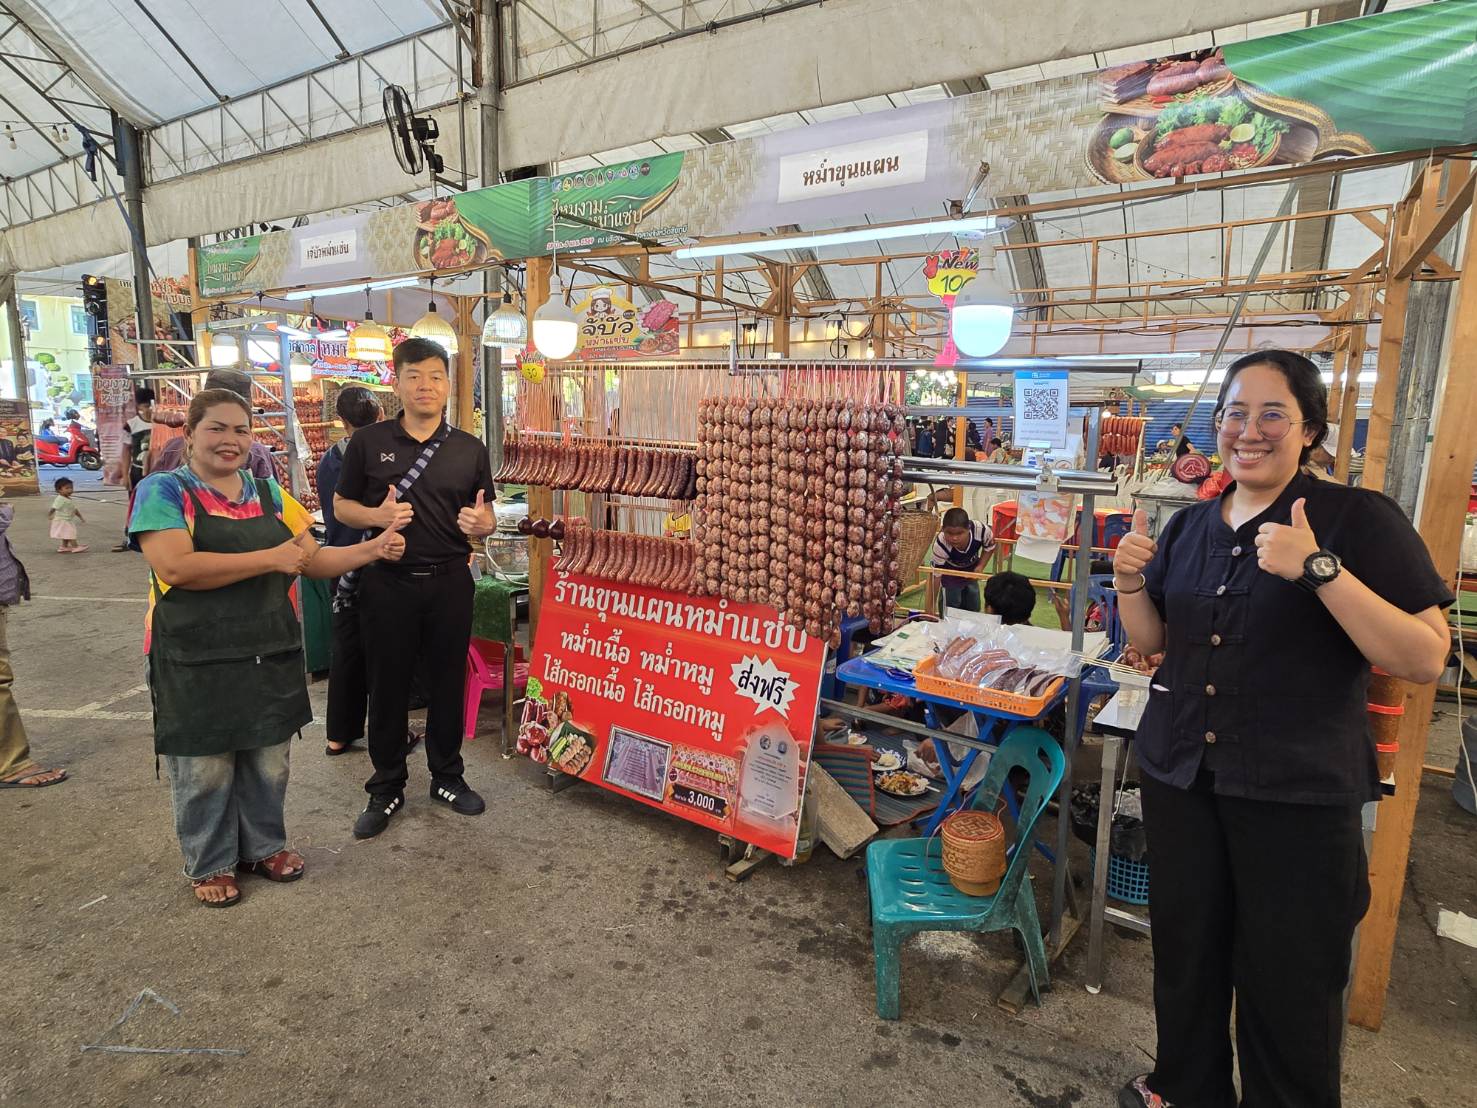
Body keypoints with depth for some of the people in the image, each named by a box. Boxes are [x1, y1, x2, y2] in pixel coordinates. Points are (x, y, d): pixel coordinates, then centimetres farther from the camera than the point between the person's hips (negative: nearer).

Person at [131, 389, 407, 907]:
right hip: (197, 660, -4)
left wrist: (373, 548, -5)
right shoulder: (163, 491, -7)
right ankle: (209, 864, 28)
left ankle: (264, 845, 34)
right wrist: (272, 559, -20)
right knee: (205, 768, 8)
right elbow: (175, 567, -22)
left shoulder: (268, 492, 10)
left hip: (270, 652, 5)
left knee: (268, 760, 14)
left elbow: (314, 559, 11)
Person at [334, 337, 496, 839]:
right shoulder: (368, 442, 0)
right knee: (388, 685, 9)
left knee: (447, 682, 11)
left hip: (450, 582, 1)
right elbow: (342, 505, 6)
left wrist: (481, 523, -14)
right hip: (388, 583, -1)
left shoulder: (470, 450, 5)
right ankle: (386, 788, 25)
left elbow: (485, 517, 10)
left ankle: (447, 776, 29)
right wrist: (376, 515, -15)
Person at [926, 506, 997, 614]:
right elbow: (935, 576, -34)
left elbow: (989, 547, -11)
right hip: (949, 571, -3)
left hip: (971, 569, 4)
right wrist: (930, 607, -32)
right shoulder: (940, 546, -43)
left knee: (974, 607, 15)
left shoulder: (981, 530, -37)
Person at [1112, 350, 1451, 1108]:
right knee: (1186, 947, 19)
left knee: (1288, 979, 10)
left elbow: (1426, 659, -16)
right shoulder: (1188, 527, 6)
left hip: (1298, 793, -4)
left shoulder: (1361, 520, -9)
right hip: (1180, 775, 5)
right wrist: (1130, 581, -8)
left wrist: (1320, 568, -28)